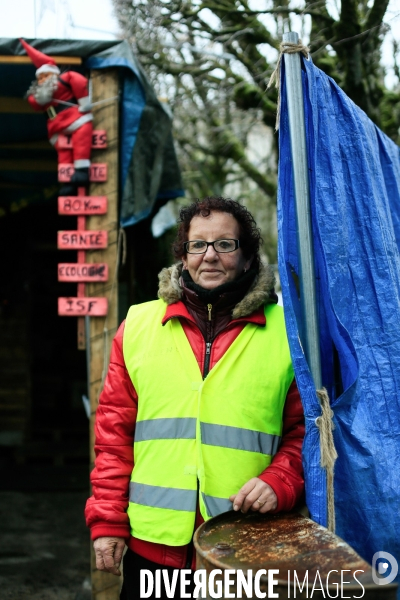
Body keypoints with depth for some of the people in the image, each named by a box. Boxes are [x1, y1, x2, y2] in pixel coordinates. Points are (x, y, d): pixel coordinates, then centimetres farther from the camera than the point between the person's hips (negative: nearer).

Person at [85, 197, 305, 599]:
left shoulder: (286, 330, 2)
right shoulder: (138, 325, 7)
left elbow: (306, 428, 4)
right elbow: (115, 430, 7)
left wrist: (279, 482, -13)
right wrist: (107, 520, 3)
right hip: (151, 545, 2)